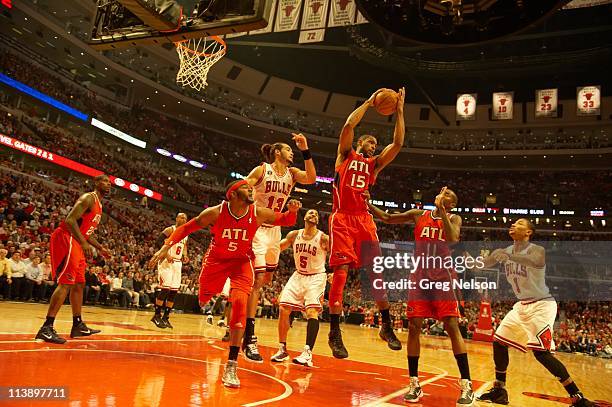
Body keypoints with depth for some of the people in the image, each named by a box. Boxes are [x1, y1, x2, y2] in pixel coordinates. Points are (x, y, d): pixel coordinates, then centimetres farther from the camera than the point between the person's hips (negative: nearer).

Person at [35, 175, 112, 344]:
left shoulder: (98, 205, 20)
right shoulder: (89, 198, -10)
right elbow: (70, 219, -24)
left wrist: (100, 248, 21)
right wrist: (84, 243, -33)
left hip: (77, 244, 11)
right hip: (66, 239, -11)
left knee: (79, 285, 12)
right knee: (66, 283, -16)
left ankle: (78, 325, 19)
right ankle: (46, 328, -17)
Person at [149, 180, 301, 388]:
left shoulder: (259, 214, -20)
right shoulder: (216, 212, -22)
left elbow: (286, 221, -5)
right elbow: (187, 227, -10)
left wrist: (292, 211, -28)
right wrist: (166, 246, -19)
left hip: (241, 261, -1)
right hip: (216, 259, 1)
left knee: (239, 302, -22)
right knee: (203, 299, 11)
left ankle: (231, 366, -17)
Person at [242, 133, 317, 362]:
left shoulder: (291, 173, 6)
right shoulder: (261, 170, -9)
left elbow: (311, 179, -12)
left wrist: (305, 151, -17)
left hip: (275, 231, 7)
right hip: (257, 229, -7)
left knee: (266, 280, 13)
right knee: (257, 281, -13)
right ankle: (249, 339, -9)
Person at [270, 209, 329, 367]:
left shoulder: (323, 238, -13)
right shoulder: (294, 235, -3)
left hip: (316, 277, -4)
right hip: (298, 276, 4)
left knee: (312, 311, -22)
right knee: (283, 309, -4)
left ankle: (308, 353, -21)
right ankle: (282, 350, 9)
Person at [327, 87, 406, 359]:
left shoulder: (375, 164, 22)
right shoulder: (345, 155, 12)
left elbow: (398, 144, 12)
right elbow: (349, 125, -3)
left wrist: (399, 111, 10)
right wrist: (369, 102, 5)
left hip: (364, 219, 4)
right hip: (342, 218, -4)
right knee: (340, 272, -10)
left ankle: (386, 326, 11)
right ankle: (334, 333, -4)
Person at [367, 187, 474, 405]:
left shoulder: (453, 219, 3)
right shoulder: (419, 215, 8)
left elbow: (453, 238, -18)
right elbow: (387, 218, 9)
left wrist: (441, 210, -18)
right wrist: (368, 205, -4)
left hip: (443, 278, -2)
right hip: (419, 277, 2)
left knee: (452, 327, -8)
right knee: (414, 326, -2)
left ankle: (466, 384, -2)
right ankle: (414, 383, 7)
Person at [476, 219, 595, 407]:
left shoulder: (536, 250, -17)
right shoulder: (506, 251, 5)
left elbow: (536, 261, -42)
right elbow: (483, 264, 14)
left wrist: (508, 256, -54)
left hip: (542, 305, -8)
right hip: (522, 305, 8)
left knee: (541, 352, -18)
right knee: (499, 342, 6)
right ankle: (499, 390, 18)